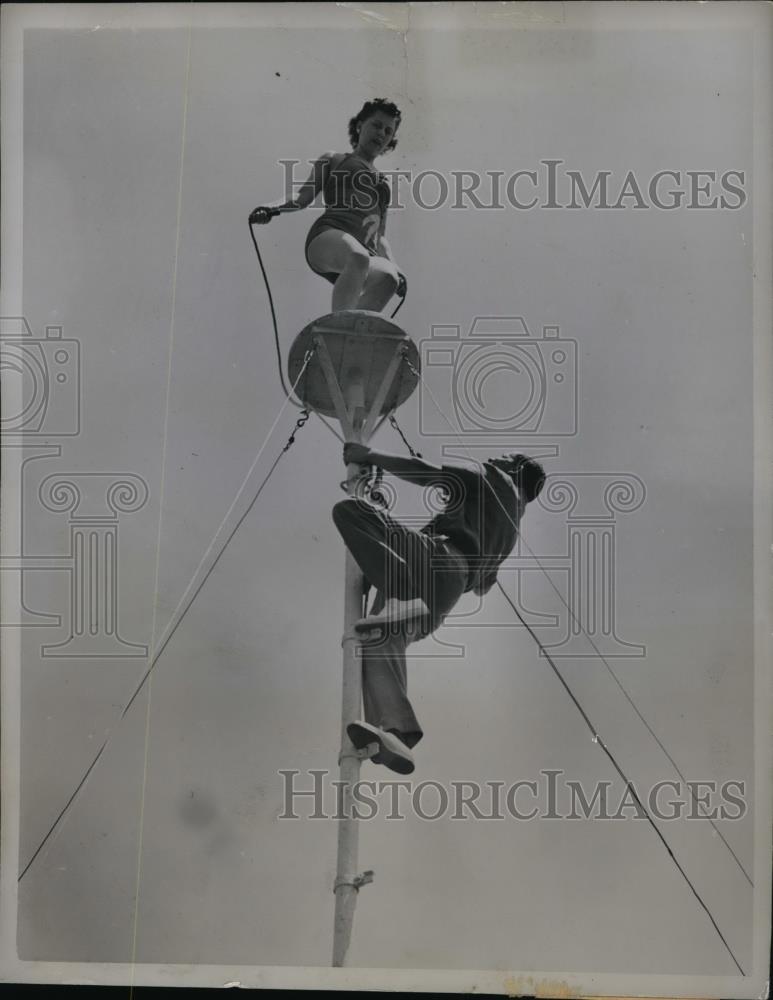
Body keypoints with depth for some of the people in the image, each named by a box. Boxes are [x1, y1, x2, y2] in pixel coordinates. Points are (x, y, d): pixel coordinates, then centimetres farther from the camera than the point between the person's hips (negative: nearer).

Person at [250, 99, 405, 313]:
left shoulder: (383, 183, 36)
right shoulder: (333, 161, 25)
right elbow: (303, 196, 12)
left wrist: (395, 268, 13)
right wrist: (274, 208, -9)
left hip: (366, 250, 3)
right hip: (329, 238, -3)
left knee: (387, 276, -35)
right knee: (358, 258, -41)